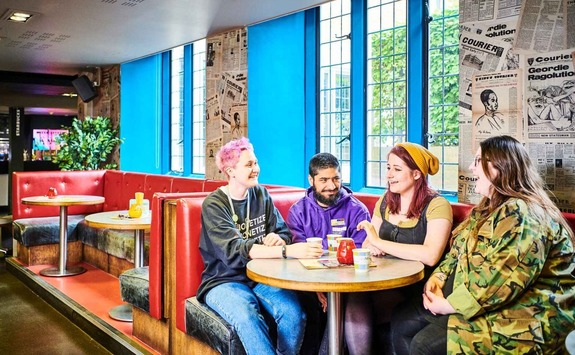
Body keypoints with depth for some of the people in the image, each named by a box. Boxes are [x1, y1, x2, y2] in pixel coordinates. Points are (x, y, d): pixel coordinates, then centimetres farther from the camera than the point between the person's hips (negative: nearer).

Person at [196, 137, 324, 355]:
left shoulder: (261, 195, 6)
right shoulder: (213, 205, -10)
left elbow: (284, 234, 4)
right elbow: (235, 251, -24)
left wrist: (276, 240, -23)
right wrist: (287, 251, -36)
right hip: (225, 281, -4)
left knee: (294, 313, -26)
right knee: (247, 318, -36)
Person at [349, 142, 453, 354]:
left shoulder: (437, 206, -10)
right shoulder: (385, 202, 9)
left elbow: (431, 255, -25)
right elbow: (368, 244, 13)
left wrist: (379, 242, -21)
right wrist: (373, 247, -11)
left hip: (417, 291, -5)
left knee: (361, 304, -26)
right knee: (354, 302, -26)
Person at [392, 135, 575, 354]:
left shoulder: (522, 215, -21)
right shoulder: (489, 208, 13)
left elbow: (501, 281, -30)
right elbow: (459, 251, 17)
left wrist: (450, 305, -21)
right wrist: (439, 277, -2)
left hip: (522, 321, -10)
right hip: (483, 307, 10)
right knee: (402, 322, 5)